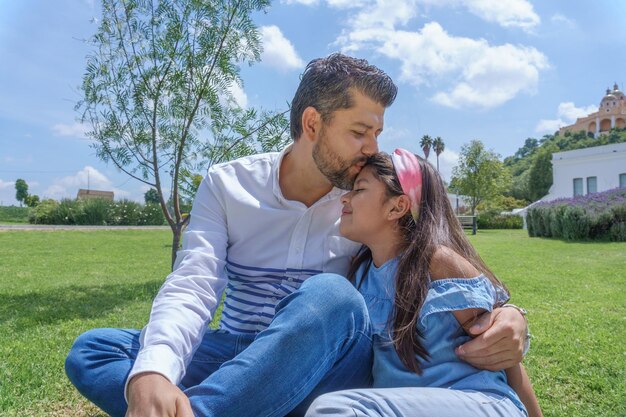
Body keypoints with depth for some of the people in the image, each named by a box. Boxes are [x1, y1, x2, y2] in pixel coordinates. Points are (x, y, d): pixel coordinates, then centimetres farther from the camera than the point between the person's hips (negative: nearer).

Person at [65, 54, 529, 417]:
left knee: (330, 294, -34)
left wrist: (506, 318, -25)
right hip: (239, 358, 2)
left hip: (328, 373, -1)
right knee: (92, 349, -17)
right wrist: (152, 372, -36)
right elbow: (193, 285, -15)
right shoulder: (228, 184, -3)